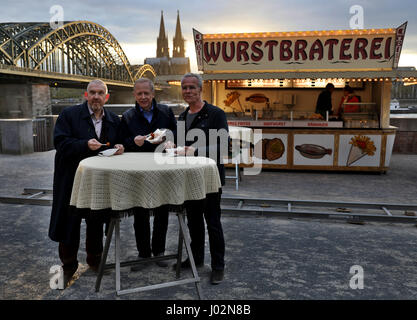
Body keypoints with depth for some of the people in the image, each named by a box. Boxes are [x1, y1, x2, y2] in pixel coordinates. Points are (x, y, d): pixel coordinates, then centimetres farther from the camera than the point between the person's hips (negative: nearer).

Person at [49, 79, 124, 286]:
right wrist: (85, 144, -27)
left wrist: (118, 148, -7)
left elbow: (115, 145, 17)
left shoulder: (113, 120, 8)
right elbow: (60, 143, -13)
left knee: (97, 221, 14)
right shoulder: (69, 115, -5)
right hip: (72, 178, -3)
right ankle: (68, 265, 23)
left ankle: (94, 259, 34)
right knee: (70, 221, 5)